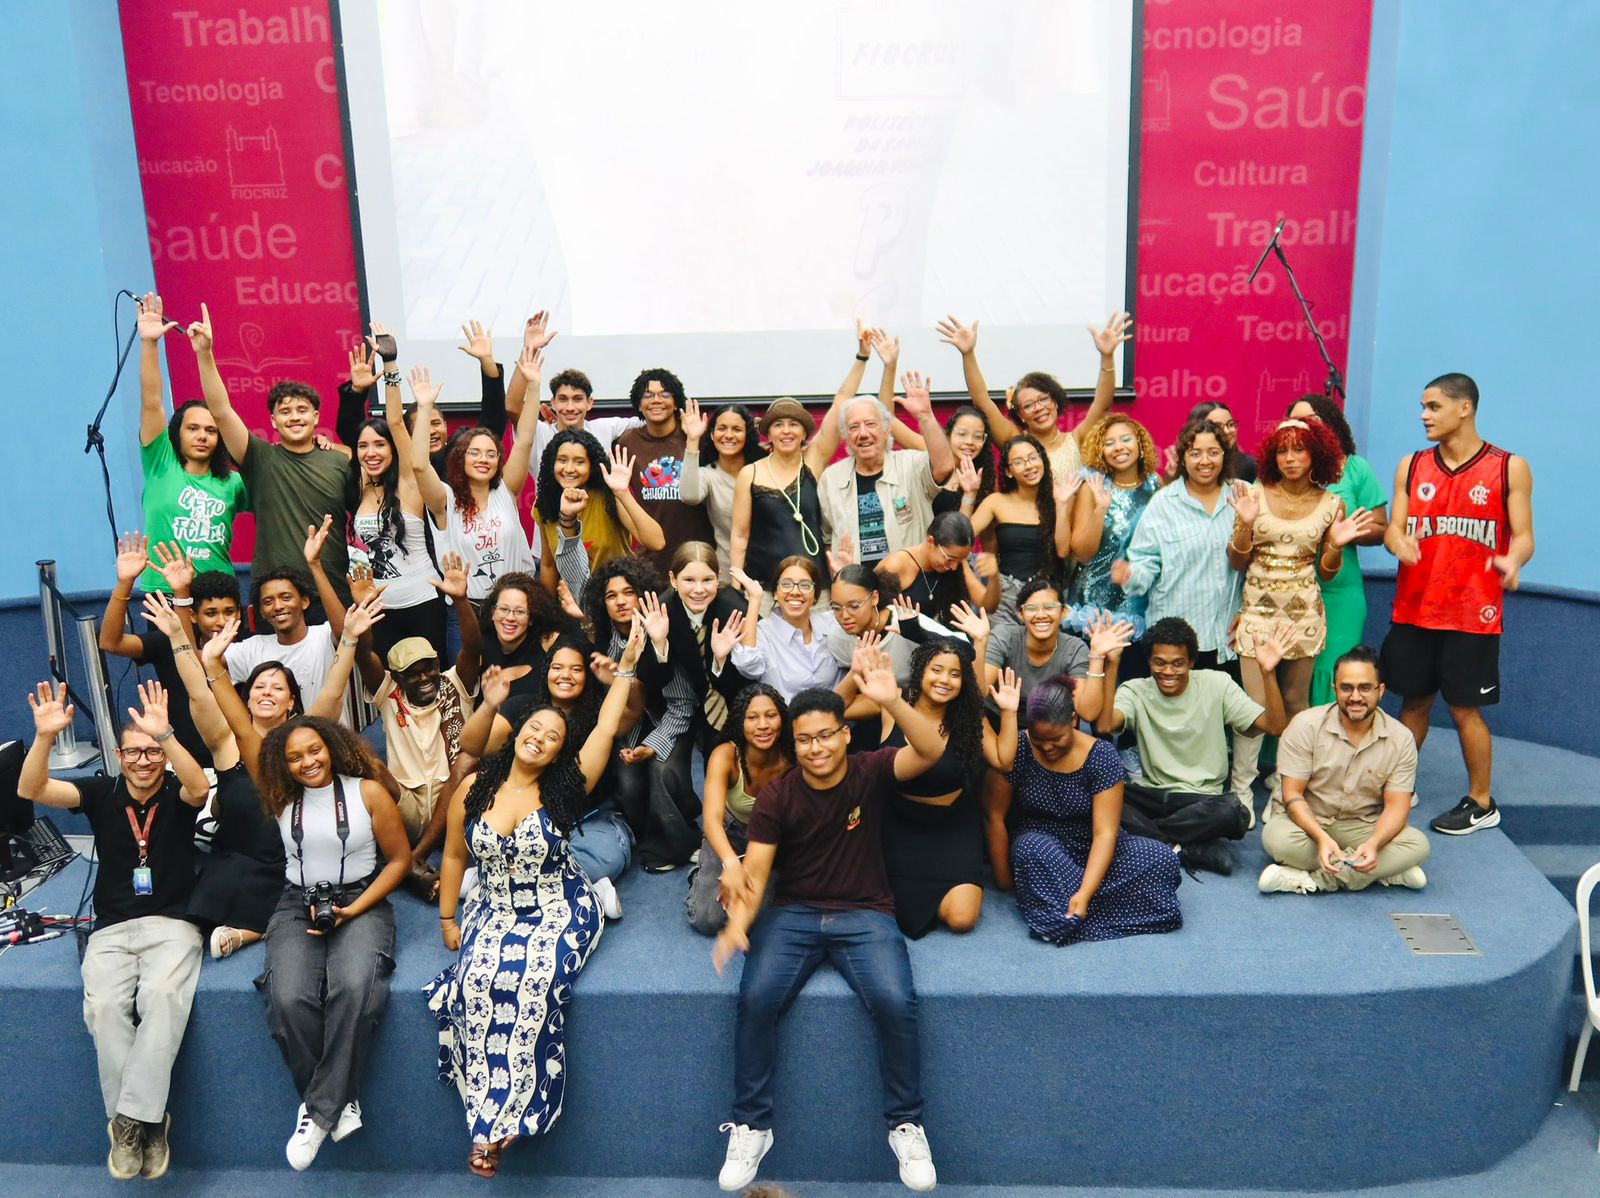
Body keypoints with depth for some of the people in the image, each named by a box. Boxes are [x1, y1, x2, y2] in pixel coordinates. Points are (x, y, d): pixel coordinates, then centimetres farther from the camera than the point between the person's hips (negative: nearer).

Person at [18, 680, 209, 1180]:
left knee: (162, 996, -31)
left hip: (172, 924, -2)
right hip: (112, 929, 2)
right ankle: (146, 1120, -17)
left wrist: (165, 734, -37)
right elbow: (31, 790, -5)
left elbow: (200, 787, -24)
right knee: (104, 1005, -26)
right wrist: (45, 736, -23)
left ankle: (132, 1118, -24)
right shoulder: (101, 793, 8)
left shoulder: (177, 795, 2)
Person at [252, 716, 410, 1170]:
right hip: (298, 905, 3)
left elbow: (400, 859, 2)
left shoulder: (368, 792, -1)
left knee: (354, 988, -33)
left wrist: (353, 911, -6)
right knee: (289, 999, -28)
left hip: (361, 901, -2)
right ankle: (340, 1102, -10)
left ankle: (320, 1109, -19)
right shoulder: (282, 799, 8)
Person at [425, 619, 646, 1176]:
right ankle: (493, 1120, -19)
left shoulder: (563, 790, -4)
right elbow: (454, 856, 12)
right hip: (494, 910, 2)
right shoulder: (473, 790, 2)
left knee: (529, 983, -30)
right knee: (477, 982, -28)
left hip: (558, 910, -2)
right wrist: (448, 921, 9)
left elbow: (604, 730, -11)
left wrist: (626, 668, -12)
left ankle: (498, 1123, -19)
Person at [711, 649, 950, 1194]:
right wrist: (738, 921, -27)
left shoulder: (871, 772, -5)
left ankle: (906, 1125, -2)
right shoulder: (776, 797, -2)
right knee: (756, 999, -24)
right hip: (793, 914, 1)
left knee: (895, 1002, -26)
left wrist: (891, 701, -38)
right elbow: (755, 869, -7)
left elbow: (932, 751, -22)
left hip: (866, 914, -1)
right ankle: (750, 1126, -4)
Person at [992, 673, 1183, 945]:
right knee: (1033, 849, -37)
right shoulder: (1018, 748, -13)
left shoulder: (1100, 755, -14)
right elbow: (995, 816, -8)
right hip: (1039, 846, -1)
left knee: (1163, 859, -24)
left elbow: (1105, 832, -19)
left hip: (1091, 851, 1)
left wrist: (1084, 893, -31)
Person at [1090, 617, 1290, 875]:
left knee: (1231, 813, -36)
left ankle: (1147, 836, -16)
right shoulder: (1135, 691, -2)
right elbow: (1103, 726, -24)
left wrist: (1268, 673, -23)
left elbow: (1274, 726, -9)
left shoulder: (1216, 685, -2)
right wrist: (1110, 665, -29)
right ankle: (1191, 848, -22)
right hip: (1150, 794, 1)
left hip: (1200, 799, -1)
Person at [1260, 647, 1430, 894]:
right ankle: (1386, 872, -22)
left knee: (1418, 846, -26)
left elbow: (1396, 806, -8)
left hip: (1365, 828, 2)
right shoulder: (1305, 725, -12)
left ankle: (1309, 880, -26)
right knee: (1277, 837, -34)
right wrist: (1322, 838, -31)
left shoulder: (1401, 739, -7)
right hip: (1309, 821, -2)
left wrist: (1373, 843, -29)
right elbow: (1292, 795, -13)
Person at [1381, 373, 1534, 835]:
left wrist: (1511, 562, -25)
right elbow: (1394, 528, 5)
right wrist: (1399, 543, -20)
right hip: (1413, 609, 3)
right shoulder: (1412, 466, 7)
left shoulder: (1509, 468, -2)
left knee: (1464, 708, 2)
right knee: (1414, 700, 12)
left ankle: (1481, 803, 18)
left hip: (1472, 613, -3)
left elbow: (1523, 536, -3)